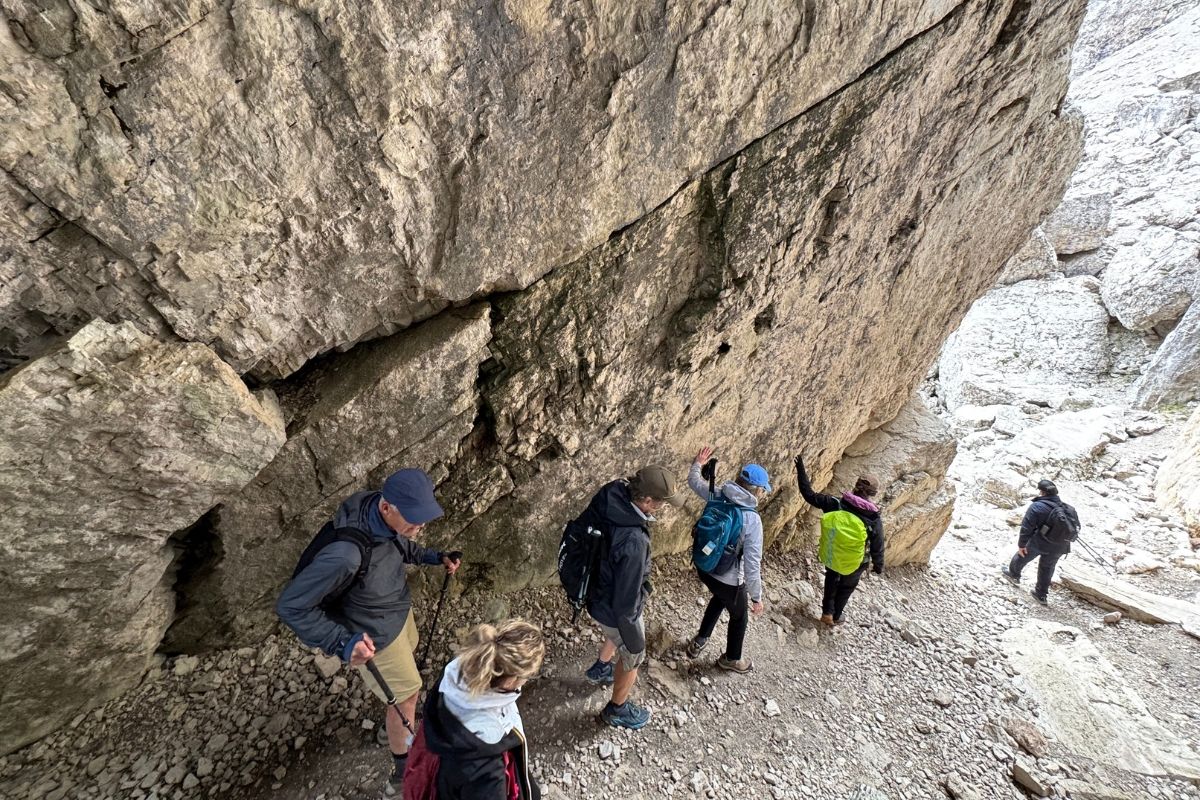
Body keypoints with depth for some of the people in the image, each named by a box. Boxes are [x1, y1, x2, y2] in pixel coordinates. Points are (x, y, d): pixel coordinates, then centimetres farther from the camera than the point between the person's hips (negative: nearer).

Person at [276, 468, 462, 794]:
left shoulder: (387, 517, -22)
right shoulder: (346, 554, -44)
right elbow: (291, 605, -32)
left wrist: (433, 557, -9)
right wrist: (342, 643, -38)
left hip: (399, 609, 8)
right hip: (376, 634, -8)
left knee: (408, 654, 32)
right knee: (406, 695, 11)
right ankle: (404, 770, 39)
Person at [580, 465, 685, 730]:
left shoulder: (608, 498, -20)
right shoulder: (633, 543, -43)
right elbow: (626, 602, -30)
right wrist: (635, 640, -12)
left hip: (597, 595, 7)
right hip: (616, 611, -7)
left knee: (616, 635, 38)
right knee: (632, 660, 24)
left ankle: (600, 668, 64)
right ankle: (617, 709, 50)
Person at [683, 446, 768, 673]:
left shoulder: (718, 496, -13)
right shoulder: (752, 520, -29)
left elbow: (694, 482, 8)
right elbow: (752, 564, -25)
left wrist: (697, 463, 27)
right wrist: (756, 597, -12)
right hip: (728, 579, -6)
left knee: (718, 599, 37)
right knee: (739, 617, 25)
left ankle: (699, 641, 53)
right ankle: (731, 659, 48)